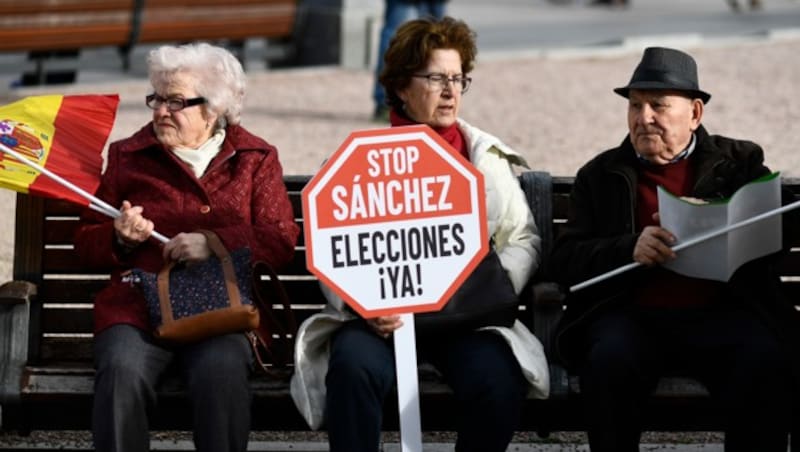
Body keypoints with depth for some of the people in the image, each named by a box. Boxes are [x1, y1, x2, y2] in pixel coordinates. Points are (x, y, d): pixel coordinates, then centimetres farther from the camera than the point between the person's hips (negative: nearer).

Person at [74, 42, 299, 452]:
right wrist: (120, 238, -6)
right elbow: (87, 242, 17)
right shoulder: (128, 156, 16)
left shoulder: (257, 159, 13)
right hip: (137, 306, 1)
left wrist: (215, 243, -13)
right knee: (122, 369, -31)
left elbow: (280, 243, 3)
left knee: (222, 371, -35)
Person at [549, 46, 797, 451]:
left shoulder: (741, 162, 16)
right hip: (632, 313, 0)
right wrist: (629, 249, -13)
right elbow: (564, 260, 7)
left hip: (721, 312, 0)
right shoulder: (600, 175, 17)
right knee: (609, 360, -33)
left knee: (765, 363, -31)